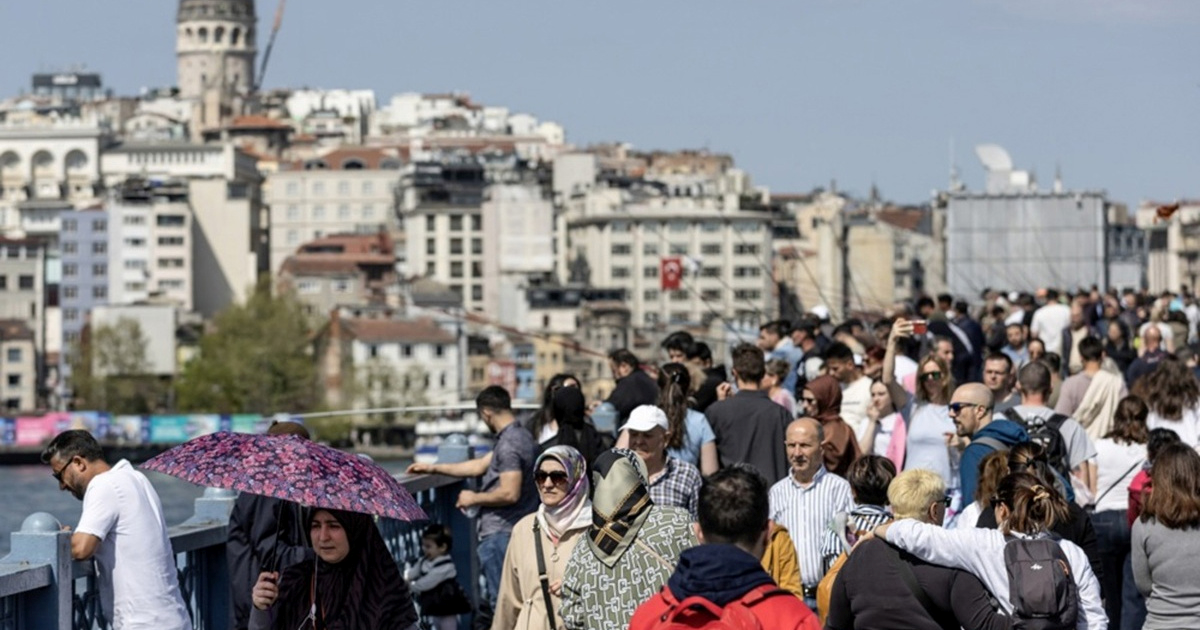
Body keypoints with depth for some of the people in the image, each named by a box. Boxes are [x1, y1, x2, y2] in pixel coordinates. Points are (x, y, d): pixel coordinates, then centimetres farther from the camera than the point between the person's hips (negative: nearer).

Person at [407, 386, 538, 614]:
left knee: (498, 602, -6)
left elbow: (510, 493, -25)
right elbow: (480, 465, 22)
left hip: (500, 535, -10)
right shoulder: (521, 436, 13)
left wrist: (474, 498, -9)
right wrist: (433, 468, 25)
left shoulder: (508, 444, -18)